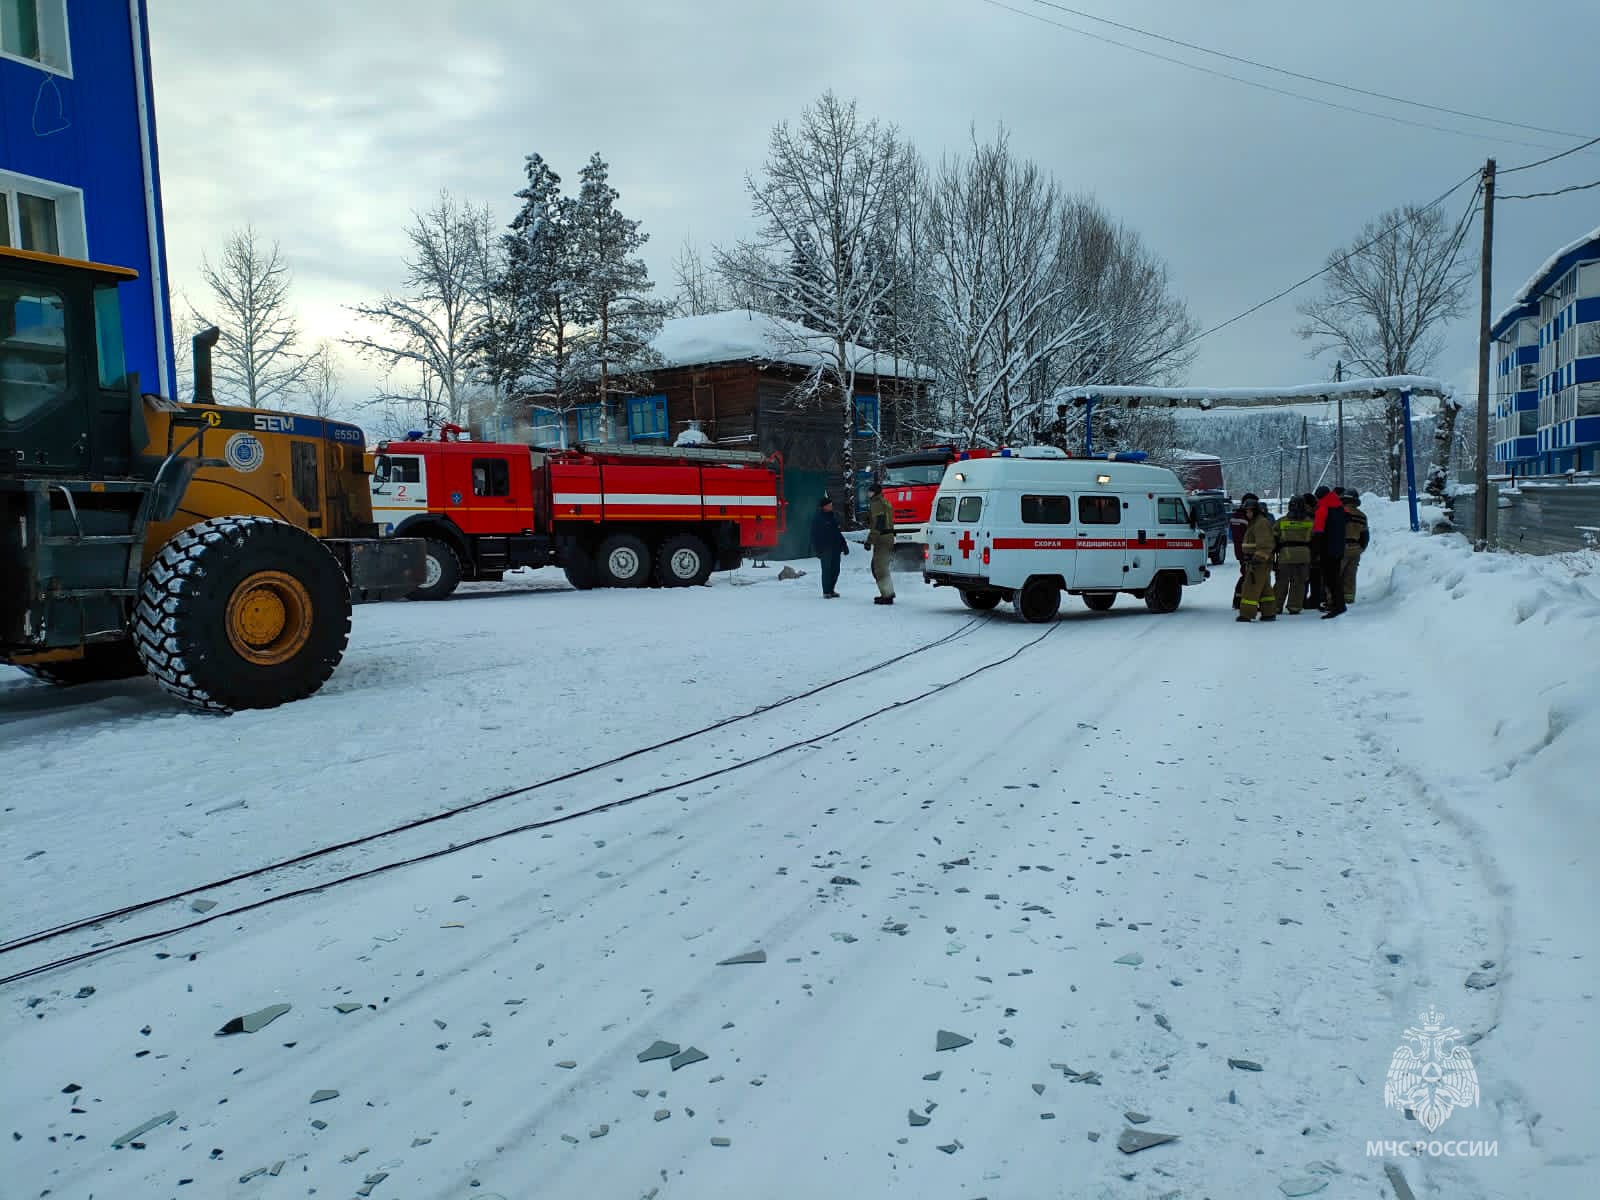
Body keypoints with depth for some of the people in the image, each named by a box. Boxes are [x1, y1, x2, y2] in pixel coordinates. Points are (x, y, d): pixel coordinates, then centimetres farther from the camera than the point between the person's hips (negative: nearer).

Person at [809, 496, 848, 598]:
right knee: (827, 570, -7)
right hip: (825, 548, -7)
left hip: (835, 547, 7)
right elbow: (815, 535, -8)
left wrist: (844, 545, 20)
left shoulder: (832, 516, 16)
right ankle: (826, 592, -1)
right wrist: (817, 549, -14)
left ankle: (831, 590, 18)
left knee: (835, 570, 7)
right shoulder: (817, 518, -6)